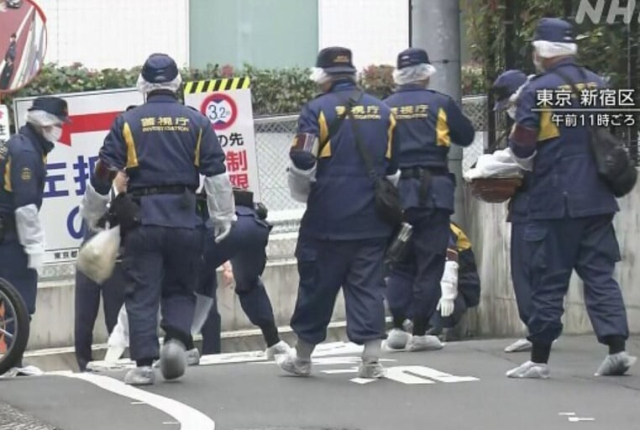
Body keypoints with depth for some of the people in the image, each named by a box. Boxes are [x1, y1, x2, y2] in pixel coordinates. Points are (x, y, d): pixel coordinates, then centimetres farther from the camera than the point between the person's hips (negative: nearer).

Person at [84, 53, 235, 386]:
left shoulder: (127, 122, 3)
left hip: (141, 220, -1)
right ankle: (176, 339, -9)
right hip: (185, 220, 1)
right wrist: (224, 217, 12)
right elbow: (216, 174, 3)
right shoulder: (196, 122, 5)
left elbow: (105, 174, 4)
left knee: (142, 294, 4)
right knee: (180, 289, 15)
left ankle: (143, 364, -1)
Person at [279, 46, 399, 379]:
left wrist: (303, 190, 10)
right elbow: (394, 169, 13)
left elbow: (302, 164, -11)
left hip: (328, 218, -3)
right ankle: (371, 359, -4)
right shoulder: (381, 111, 8)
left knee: (317, 286, 7)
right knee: (368, 286, 5)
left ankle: (302, 359, 18)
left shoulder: (317, 110, -7)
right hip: (372, 220, 3)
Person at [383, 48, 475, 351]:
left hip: (396, 190, 2)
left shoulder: (385, 107, 3)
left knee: (399, 261, 13)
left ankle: (397, 326, 7)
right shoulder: (440, 104, -2)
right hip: (433, 189, -2)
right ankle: (419, 333, 0)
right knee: (429, 262, 2)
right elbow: (466, 136, 8)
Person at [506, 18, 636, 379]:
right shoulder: (598, 85, 7)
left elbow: (522, 146, -9)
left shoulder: (537, 91, -10)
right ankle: (617, 349, -1)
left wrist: (532, 165, 12)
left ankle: (540, 359, 6)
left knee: (549, 280, 1)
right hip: (598, 197, 5)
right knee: (600, 273, 8)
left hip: (555, 199, -5)